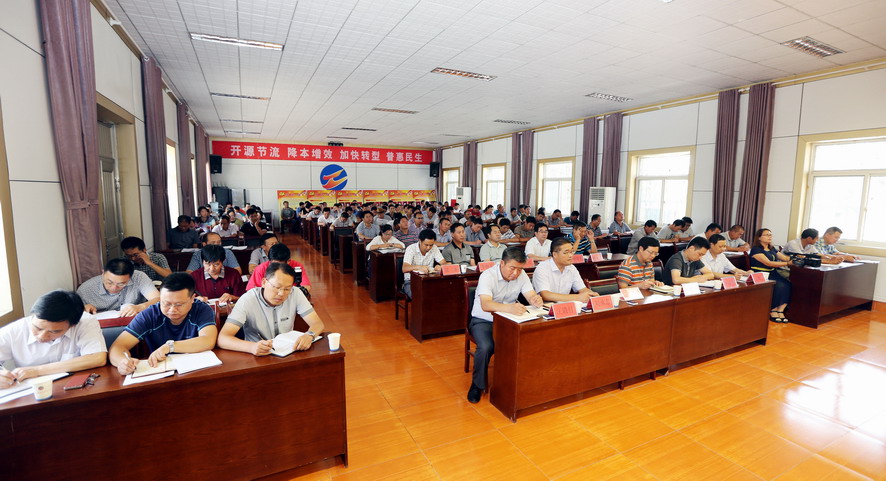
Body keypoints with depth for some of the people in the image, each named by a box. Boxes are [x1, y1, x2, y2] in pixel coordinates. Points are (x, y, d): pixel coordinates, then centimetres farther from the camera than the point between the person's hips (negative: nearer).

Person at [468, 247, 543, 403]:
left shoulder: (521, 275, -4)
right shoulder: (487, 276, -22)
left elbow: (531, 296, -9)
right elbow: (485, 305, -37)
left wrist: (536, 300, -35)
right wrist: (510, 308, -57)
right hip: (483, 320, -4)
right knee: (486, 347, -31)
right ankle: (477, 385, -4)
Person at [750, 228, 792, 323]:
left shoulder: (772, 249, 21)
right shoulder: (756, 249, -5)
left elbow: (785, 258, 10)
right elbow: (768, 263, -15)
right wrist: (787, 263, -21)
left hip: (772, 274, 7)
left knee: (788, 285, -20)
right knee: (779, 286, -28)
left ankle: (780, 310, -18)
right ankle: (772, 311, -14)